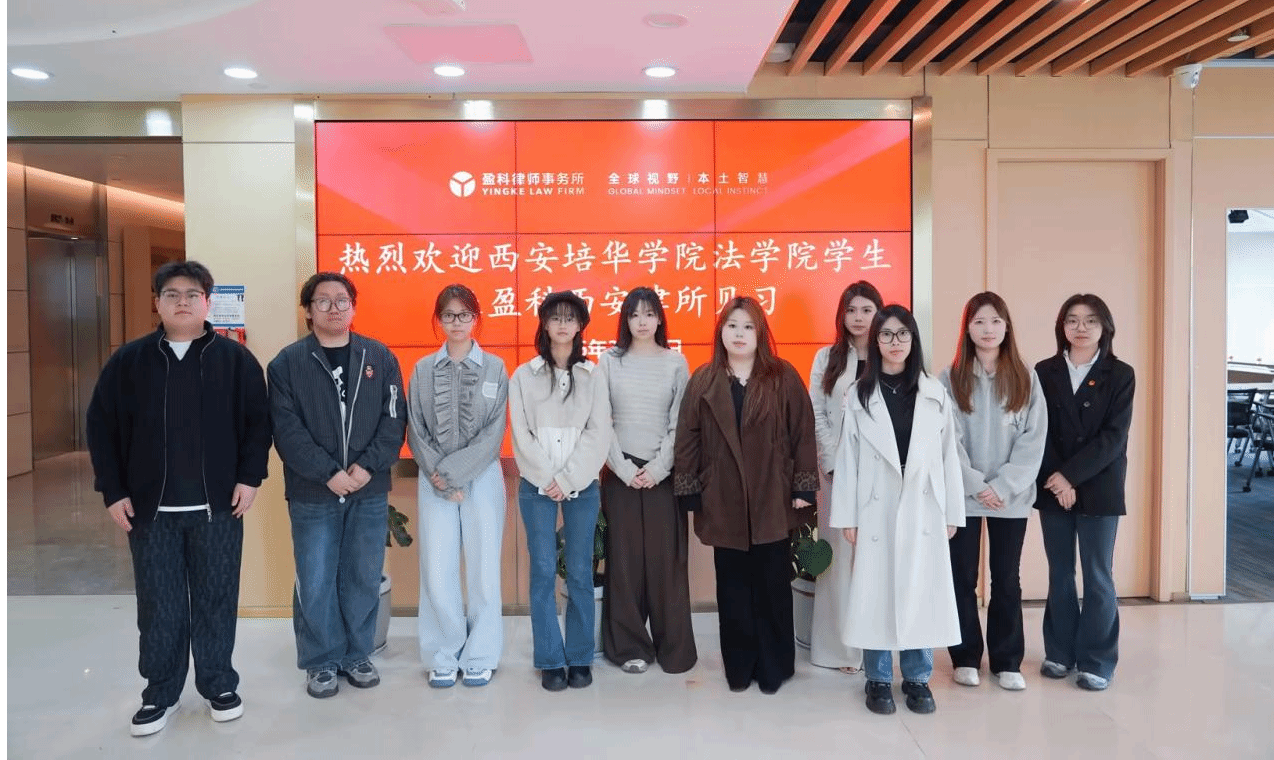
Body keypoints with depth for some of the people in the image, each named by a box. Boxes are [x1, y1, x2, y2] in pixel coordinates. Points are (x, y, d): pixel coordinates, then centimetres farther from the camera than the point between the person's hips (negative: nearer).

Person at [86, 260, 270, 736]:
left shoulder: (235, 359, 0)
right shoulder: (129, 361, 3)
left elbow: (258, 421, 1)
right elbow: (102, 427, 4)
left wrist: (250, 477, -6)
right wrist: (112, 491, -1)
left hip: (218, 507, -1)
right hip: (150, 508, 1)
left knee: (217, 601, 8)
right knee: (158, 606, 9)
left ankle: (219, 684, 25)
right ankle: (160, 693, 25)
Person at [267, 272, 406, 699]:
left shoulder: (380, 358, 4)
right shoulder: (287, 364, -2)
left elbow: (395, 420, -1)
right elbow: (287, 430, -8)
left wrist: (368, 466, -13)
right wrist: (329, 473, -16)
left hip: (370, 492, 2)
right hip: (312, 495, -1)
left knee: (363, 579, 11)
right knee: (315, 583, 5)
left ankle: (357, 655, 27)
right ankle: (321, 662, 22)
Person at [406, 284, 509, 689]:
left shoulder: (495, 368, 1)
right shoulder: (423, 370, 4)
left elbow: (494, 433, -5)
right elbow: (416, 433, 2)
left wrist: (454, 472, -12)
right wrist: (440, 479, -8)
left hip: (482, 479, -1)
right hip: (435, 483, 1)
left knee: (483, 568, 3)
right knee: (437, 572, 1)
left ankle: (480, 657, 17)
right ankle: (443, 657, 18)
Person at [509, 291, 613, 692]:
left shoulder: (593, 375, 6)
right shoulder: (523, 375, 5)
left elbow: (598, 435, -2)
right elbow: (521, 435, 0)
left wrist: (567, 479, -10)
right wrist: (547, 479, -9)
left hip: (582, 485, 0)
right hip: (537, 486, 0)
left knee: (580, 572, 3)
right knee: (543, 572, 1)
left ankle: (580, 659, 14)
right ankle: (550, 661, 11)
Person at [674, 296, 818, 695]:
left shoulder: (784, 378, 0)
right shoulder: (702, 381, 4)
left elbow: (803, 434, -1)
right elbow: (688, 439, 2)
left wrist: (804, 488, -4)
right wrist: (689, 494, -1)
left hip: (773, 503, -1)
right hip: (724, 505, 1)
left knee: (773, 588, 7)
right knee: (733, 590, 10)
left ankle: (773, 668, 23)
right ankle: (739, 669, 24)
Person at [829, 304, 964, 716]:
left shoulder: (935, 393, 6)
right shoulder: (859, 395, 2)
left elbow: (948, 455, 5)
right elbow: (847, 458, 0)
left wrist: (952, 512, 3)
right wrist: (847, 516, -3)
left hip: (923, 509, 1)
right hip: (876, 509, -1)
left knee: (921, 593, 7)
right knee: (876, 595, 4)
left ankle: (917, 679, 23)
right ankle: (878, 680, 19)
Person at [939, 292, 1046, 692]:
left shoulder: (1026, 379, 3)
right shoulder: (951, 379, -1)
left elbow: (1033, 440, -3)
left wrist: (1003, 486, -13)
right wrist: (976, 485, -13)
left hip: (1011, 497, 1)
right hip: (963, 495, -1)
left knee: (1007, 580, 9)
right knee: (962, 578, 6)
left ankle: (1007, 661, 21)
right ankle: (965, 657, 19)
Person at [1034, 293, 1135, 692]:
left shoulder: (1120, 375, 0)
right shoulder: (1044, 372, 4)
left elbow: (1113, 437, -8)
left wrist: (1070, 475, -15)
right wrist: (1057, 480, -12)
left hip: (1099, 488, -2)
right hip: (1053, 487, 2)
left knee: (1098, 575, 2)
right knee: (1059, 573, 9)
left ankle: (1097, 661, 13)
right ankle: (1060, 652, 20)